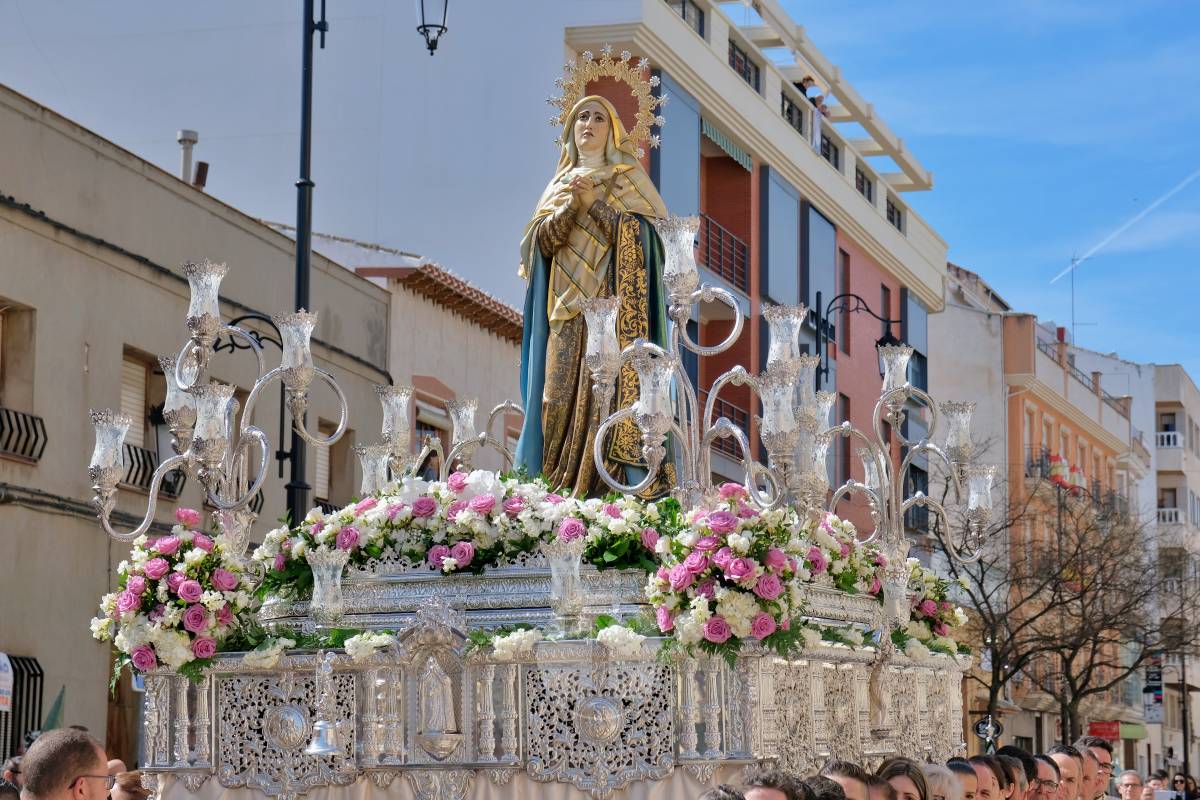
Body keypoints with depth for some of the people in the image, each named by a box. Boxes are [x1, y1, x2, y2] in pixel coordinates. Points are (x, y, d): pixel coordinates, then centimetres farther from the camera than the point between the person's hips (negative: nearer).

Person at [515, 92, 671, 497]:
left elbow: (641, 234, -3)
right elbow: (543, 240, 7)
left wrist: (594, 202, -12)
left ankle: (613, 485, -18)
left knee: (610, 388, -14)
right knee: (563, 391, -7)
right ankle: (563, 486, -8)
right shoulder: (560, 184, 20)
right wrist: (573, 204, -9)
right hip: (568, 310, 4)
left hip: (614, 301, -3)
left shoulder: (627, 178, 10)